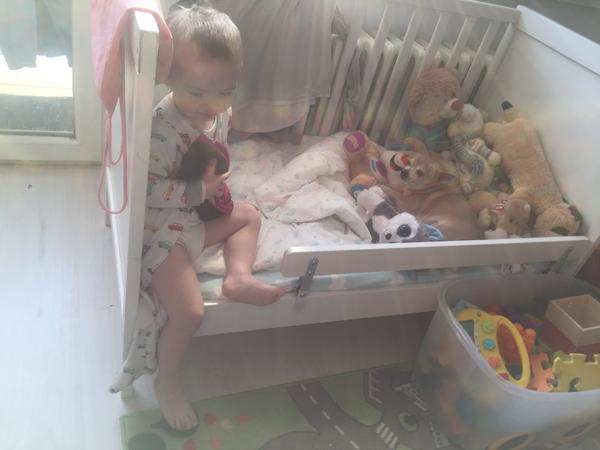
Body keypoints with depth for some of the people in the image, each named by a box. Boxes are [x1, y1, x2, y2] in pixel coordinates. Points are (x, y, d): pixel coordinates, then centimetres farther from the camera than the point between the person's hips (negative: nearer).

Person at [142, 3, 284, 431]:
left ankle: (239, 276, 6)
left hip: (198, 213, 9)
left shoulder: (221, 112, -1)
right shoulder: (163, 128, -27)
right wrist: (200, 190, -24)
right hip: (162, 227, -8)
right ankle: (167, 383, 10)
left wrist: (217, 181, 1)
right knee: (190, 311, -15)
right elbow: (148, 190, -28)